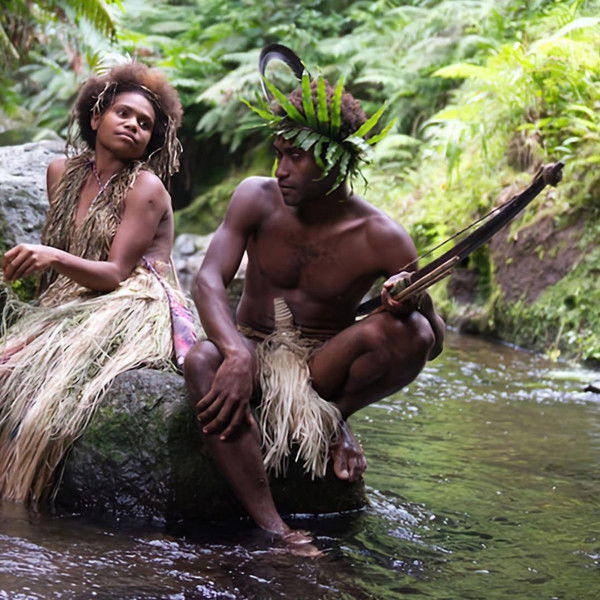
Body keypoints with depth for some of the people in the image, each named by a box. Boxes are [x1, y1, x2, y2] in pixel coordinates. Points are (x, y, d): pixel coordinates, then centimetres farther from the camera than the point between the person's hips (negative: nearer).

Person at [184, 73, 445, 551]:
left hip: (323, 367, -1)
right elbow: (208, 282, -19)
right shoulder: (257, 198, -7)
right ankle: (272, 528, -38)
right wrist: (237, 354, -38)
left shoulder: (380, 239, -12)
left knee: (410, 333, -30)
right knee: (202, 361, -35)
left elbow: (435, 341, -9)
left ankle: (338, 419, 1)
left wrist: (412, 307, -34)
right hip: (253, 353, 1)